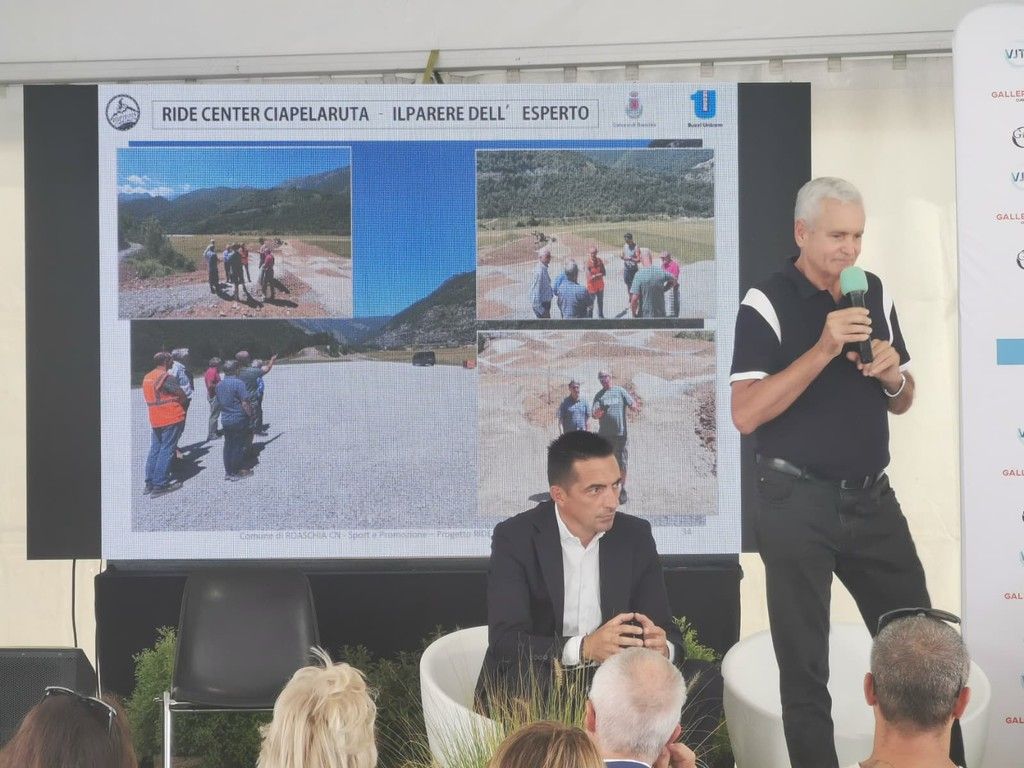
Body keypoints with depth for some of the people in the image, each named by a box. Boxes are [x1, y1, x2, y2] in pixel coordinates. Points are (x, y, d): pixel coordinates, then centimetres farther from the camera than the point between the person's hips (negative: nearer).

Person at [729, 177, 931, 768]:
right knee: (805, 662, 5)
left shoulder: (874, 294, 8)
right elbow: (746, 414, -18)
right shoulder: (767, 303, -9)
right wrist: (823, 351, -24)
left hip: (872, 497, 5)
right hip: (798, 503, -5)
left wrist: (894, 376, -6)